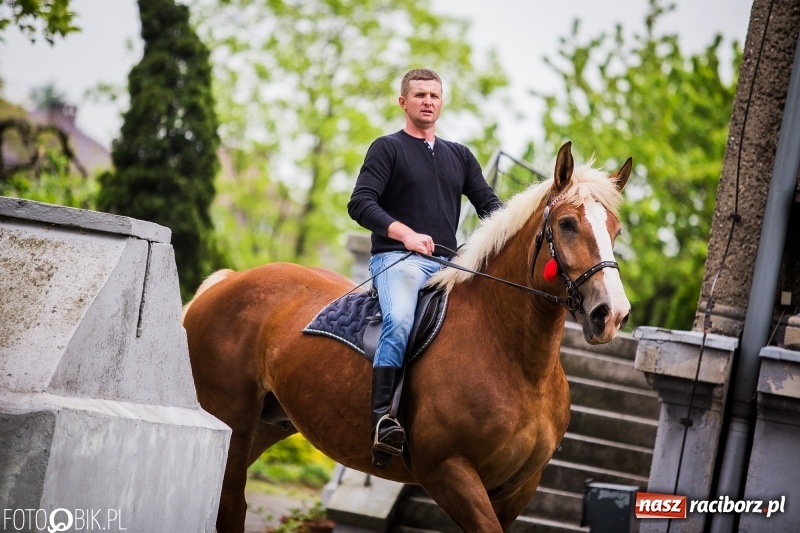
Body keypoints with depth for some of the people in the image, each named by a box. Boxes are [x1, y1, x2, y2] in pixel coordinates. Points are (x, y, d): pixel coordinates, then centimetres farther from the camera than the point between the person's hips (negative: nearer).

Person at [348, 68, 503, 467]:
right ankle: (381, 418, -40)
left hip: (448, 264, 6)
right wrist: (405, 233, -23)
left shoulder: (460, 156, 23)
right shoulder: (388, 148, 6)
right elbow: (360, 203, -7)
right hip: (397, 257, -6)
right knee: (400, 322, -32)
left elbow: (488, 203, 16)